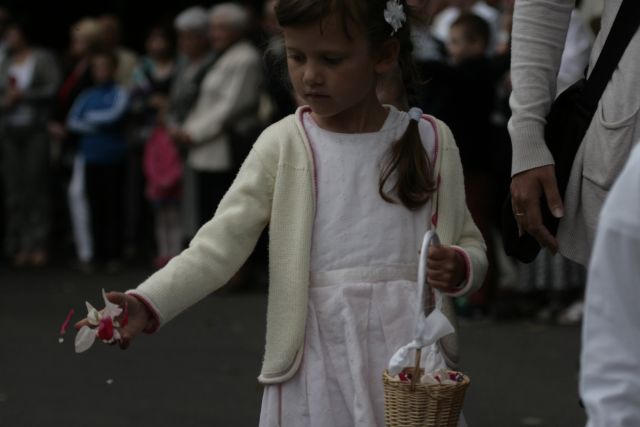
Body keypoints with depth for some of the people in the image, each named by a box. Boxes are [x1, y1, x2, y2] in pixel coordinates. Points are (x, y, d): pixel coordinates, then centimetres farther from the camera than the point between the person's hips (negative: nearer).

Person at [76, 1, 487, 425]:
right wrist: (147, 304, -21)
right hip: (318, 357, -1)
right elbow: (219, 245, -6)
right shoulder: (283, 146, 0)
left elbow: (470, 244, 12)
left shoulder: (431, 140, 4)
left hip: (409, 350, 1)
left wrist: (459, 268, -12)